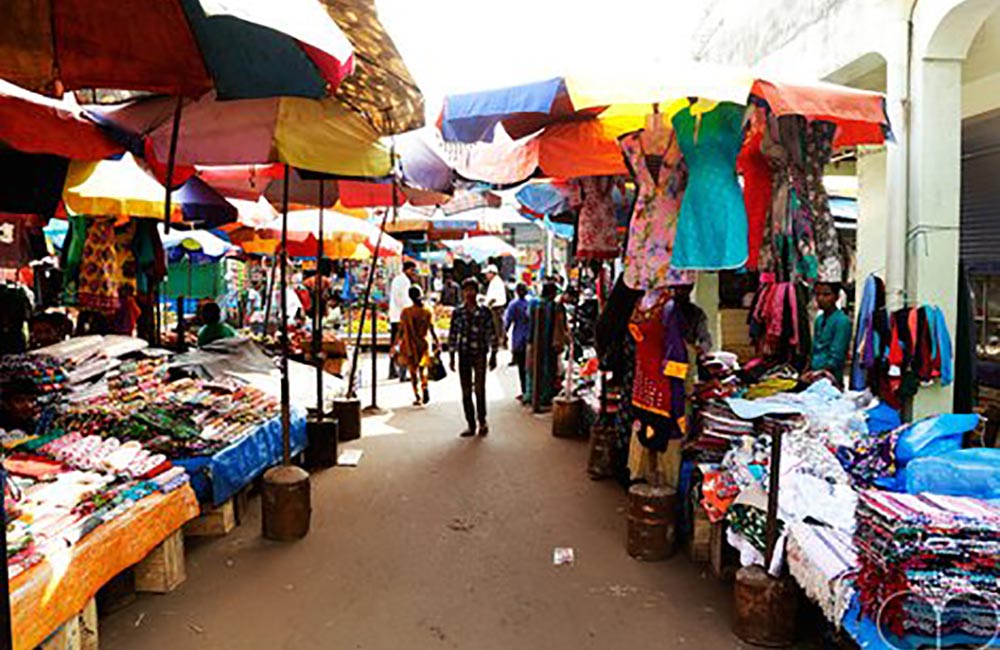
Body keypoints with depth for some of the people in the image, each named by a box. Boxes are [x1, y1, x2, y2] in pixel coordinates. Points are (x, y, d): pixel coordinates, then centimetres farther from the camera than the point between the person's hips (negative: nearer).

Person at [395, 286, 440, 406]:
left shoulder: (406, 312, -9)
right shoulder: (427, 312, -5)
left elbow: (401, 330, -8)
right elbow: (432, 330, -3)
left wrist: (396, 344, 2)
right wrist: (437, 343, 7)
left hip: (409, 345, -1)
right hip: (423, 344, 1)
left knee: (413, 371, 9)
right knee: (423, 367, 20)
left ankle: (418, 397, 8)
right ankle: (425, 387, -7)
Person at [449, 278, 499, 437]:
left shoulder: (484, 312, 0)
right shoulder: (457, 312, 4)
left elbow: (492, 334, 3)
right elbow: (452, 335, 7)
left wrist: (493, 355, 0)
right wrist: (452, 357, 5)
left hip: (480, 354, -2)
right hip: (463, 354, 2)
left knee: (480, 388, -11)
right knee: (466, 391, 5)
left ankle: (482, 421, 5)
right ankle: (471, 425, 14)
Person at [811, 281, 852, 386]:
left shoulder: (842, 321, -13)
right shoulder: (819, 319, 9)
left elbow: (836, 357, -16)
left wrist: (821, 373, -21)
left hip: (830, 378, -7)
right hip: (814, 376, 7)